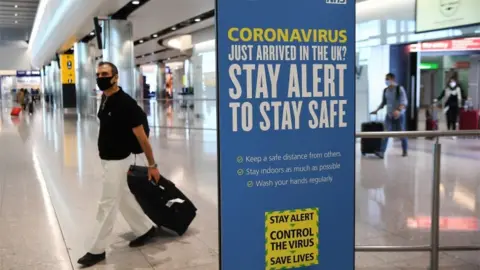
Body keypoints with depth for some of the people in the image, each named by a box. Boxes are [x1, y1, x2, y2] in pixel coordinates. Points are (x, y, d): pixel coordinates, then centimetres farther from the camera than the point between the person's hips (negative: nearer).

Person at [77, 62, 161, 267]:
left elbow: (142, 138, -18)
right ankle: (146, 229, 35)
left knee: (107, 205, 0)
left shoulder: (126, 104, -22)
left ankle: (97, 250, 12)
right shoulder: (105, 99, 4)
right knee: (124, 198, 19)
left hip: (117, 161, -9)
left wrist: (152, 165, -13)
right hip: (107, 159, 9)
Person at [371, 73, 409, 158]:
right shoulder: (385, 90, 7)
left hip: (399, 115, -4)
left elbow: (404, 102, -17)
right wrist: (377, 110, 11)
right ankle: (382, 152, -16)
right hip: (389, 115, 4)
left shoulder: (400, 89, -10)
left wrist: (398, 110, -33)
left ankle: (405, 151, 23)